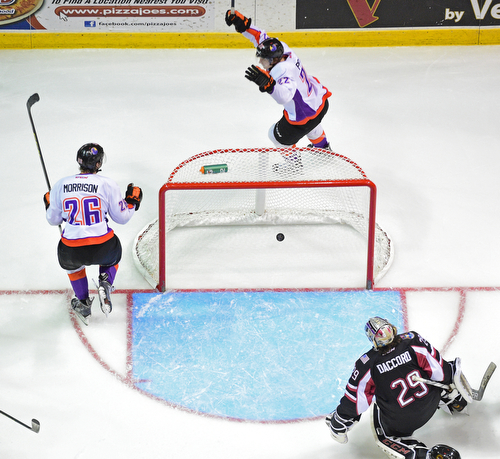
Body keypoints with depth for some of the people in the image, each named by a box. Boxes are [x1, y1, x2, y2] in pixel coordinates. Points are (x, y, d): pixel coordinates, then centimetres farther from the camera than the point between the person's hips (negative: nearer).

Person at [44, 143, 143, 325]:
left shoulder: (61, 185, 3)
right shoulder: (107, 184, -3)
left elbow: (53, 219, 15)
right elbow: (121, 217, 4)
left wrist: (49, 204, 35)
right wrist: (132, 201, 22)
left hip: (72, 250, 2)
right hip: (102, 247, -1)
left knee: (72, 262, 38)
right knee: (112, 255, 35)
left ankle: (83, 303, 32)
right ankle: (105, 285, 10)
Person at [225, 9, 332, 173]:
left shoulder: (283, 72, -39)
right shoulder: (282, 49, -14)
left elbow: (284, 96, -57)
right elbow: (262, 38, -2)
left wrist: (268, 84, -72)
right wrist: (244, 26, -12)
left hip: (306, 114, -9)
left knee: (278, 135, 16)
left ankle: (293, 160, 41)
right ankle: (323, 146, 70)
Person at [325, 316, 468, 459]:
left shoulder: (366, 365, -20)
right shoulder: (412, 341, -18)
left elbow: (355, 401, -12)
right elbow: (439, 369, -9)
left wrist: (338, 425, 2)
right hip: (431, 404, 4)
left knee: (383, 434, 26)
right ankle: (455, 401, 36)